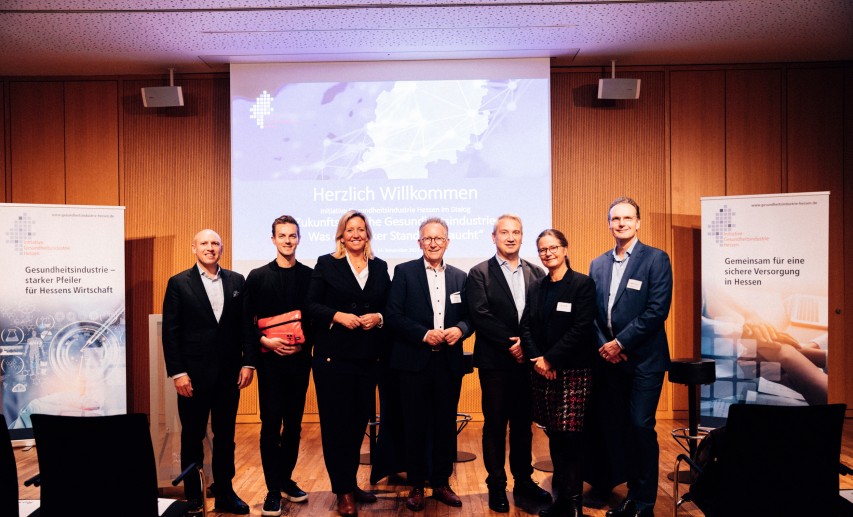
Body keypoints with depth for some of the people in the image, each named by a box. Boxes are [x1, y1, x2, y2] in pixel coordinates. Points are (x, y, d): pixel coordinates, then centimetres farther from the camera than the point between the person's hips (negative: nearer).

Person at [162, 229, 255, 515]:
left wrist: (248, 362, -1)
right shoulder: (179, 283, -2)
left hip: (229, 373, 2)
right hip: (194, 374, -2)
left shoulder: (237, 281, 5)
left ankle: (225, 492, 24)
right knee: (192, 437, 11)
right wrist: (177, 372, -9)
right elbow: (170, 331, -4)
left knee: (225, 436, 12)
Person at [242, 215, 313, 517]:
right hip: (270, 360, -1)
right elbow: (246, 322, -1)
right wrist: (266, 342, -15)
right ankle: (273, 490, 14)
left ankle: (286, 479, 29)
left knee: (293, 424, 12)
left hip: (299, 360, 2)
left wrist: (304, 343, -11)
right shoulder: (257, 277, 2)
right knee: (271, 425, 3)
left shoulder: (310, 276, 3)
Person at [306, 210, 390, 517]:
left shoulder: (380, 267, 10)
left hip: (367, 356, 3)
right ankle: (343, 491, 14)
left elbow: (390, 307, 11)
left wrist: (378, 317, -9)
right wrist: (337, 315, -17)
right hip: (333, 356, -3)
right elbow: (311, 305, -3)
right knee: (336, 423, 2)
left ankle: (350, 483, 27)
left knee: (359, 421, 11)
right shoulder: (326, 264, 1)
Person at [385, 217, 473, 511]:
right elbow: (393, 314, -7)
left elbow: (469, 317, 10)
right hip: (415, 362, -3)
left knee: (446, 425, 11)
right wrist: (424, 334, -16)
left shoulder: (460, 277, 9)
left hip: (449, 362, 3)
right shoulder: (404, 272, -1)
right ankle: (416, 485, 22)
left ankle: (441, 483, 27)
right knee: (416, 426, 7)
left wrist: (460, 329, -12)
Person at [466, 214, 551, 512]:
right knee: (495, 425, 6)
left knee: (523, 424, 13)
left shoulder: (537, 274, 9)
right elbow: (480, 315, -10)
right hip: (495, 362, -3)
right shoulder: (480, 273, -1)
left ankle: (523, 482, 27)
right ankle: (497, 486, 20)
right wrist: (510, 343, -14)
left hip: (527, 360, 3)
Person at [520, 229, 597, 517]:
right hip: (542, 372, 5)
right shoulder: (536, 288, 13)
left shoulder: (583, 284, -4)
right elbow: (526, 326, 8)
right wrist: (536, 359, -8)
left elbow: (582, 329, -12)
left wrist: (550, 359, -14)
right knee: (553, 436, 10)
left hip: (573, 371, -5)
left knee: (570, 437, -4)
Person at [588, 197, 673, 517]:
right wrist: (604, 346, -6)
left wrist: (620, 343, -14)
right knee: (617, 428, 10)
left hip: (644, 359, -5)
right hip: (609, 359, 5)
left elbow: (658, 310, -13)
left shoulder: (656, 259, -4)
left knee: (641, 427, -3)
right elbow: (592, 313, 9)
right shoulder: (598, 265, 10)